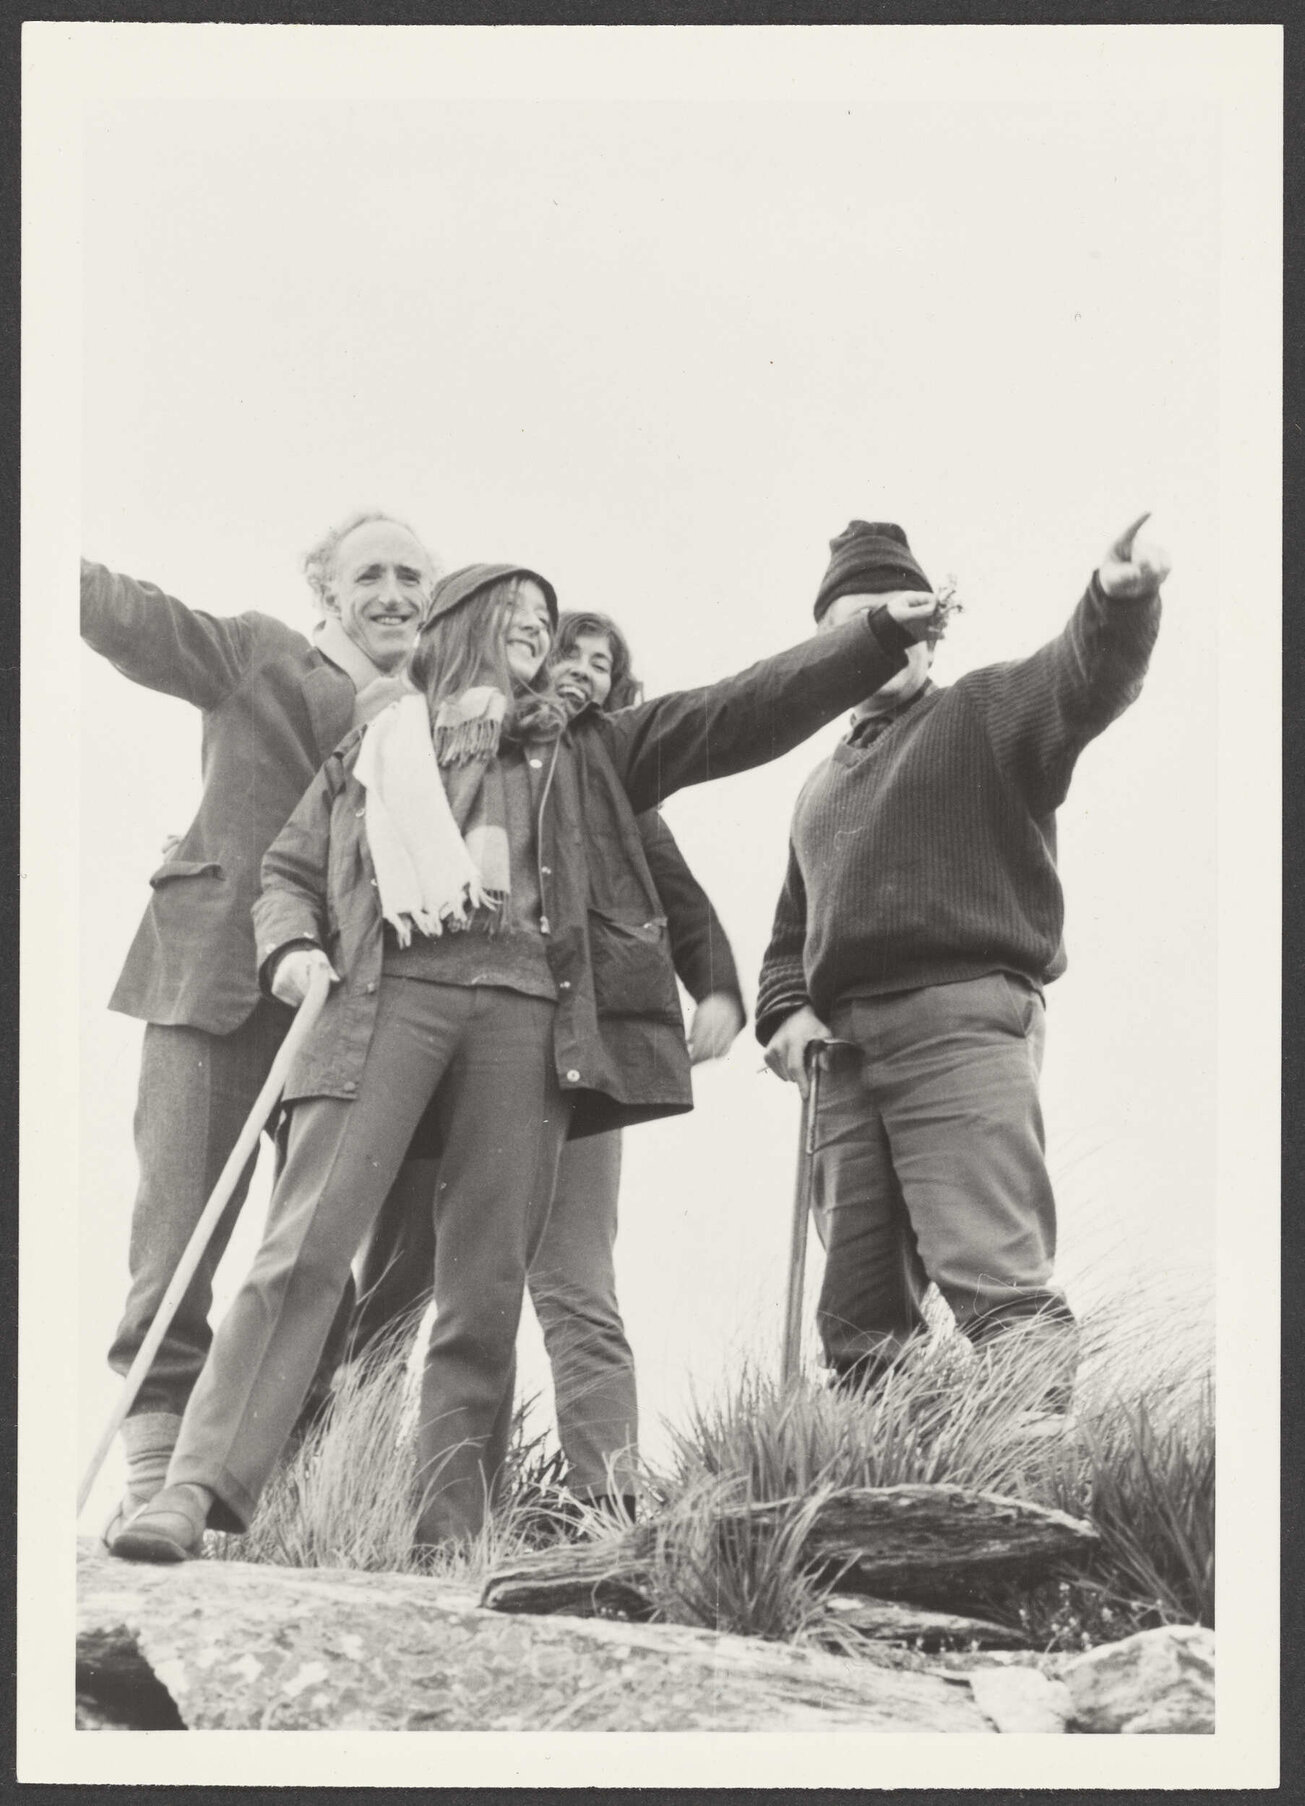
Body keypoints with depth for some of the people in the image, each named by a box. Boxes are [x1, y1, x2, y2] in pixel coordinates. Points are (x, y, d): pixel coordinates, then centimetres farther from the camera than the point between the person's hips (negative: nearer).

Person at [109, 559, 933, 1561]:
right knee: (304, 1249, -14)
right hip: (386, 992, -1)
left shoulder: (586, 751, 24)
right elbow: (290, 869, 23)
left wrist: (879, 635, 10)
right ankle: (199, 1493, -20)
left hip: (529, 1008, 2)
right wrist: (291, 945, 0)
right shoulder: (371, 752, 23)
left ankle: (450, 1539, -5)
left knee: (487, 1289, -5)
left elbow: (744, 712, 18)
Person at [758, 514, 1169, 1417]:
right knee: (858, 1312, 5)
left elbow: (1085, 678, -12)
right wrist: (786, 1009, 10)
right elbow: (793, 929, 33)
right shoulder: (824, 786, 30)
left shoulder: (985, 715, 9)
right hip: (849, 1051, 7)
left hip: (964, 1016, -7)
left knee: (994, 1275, -20)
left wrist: (1120, 598, -35)